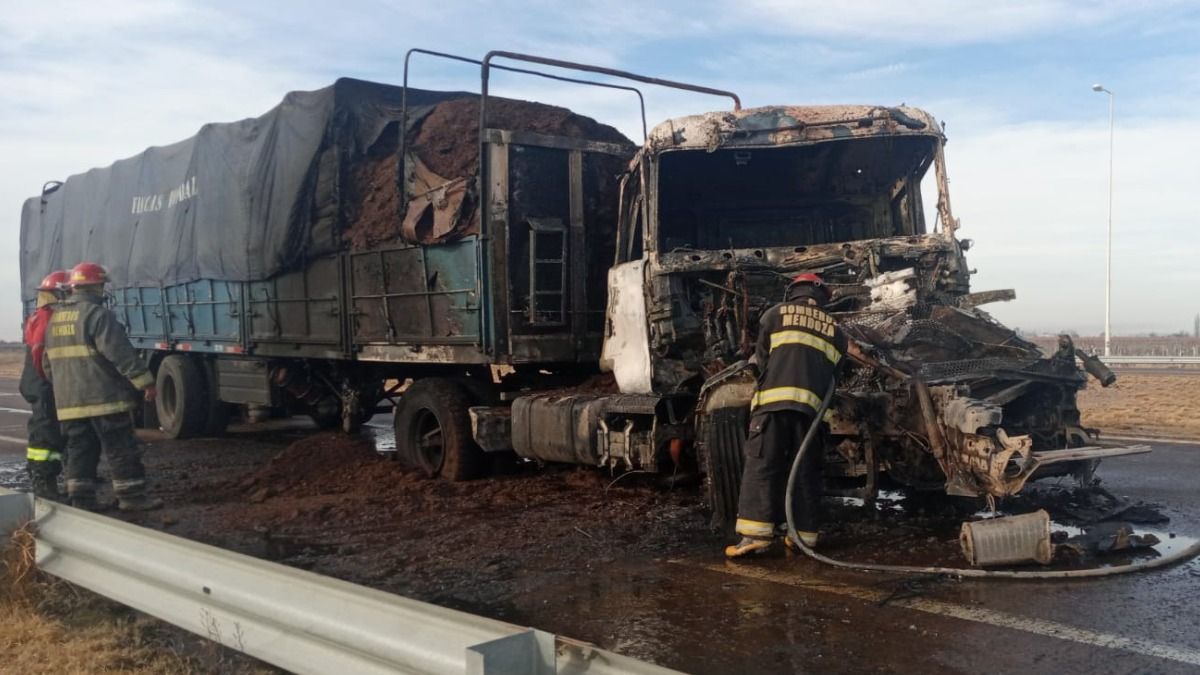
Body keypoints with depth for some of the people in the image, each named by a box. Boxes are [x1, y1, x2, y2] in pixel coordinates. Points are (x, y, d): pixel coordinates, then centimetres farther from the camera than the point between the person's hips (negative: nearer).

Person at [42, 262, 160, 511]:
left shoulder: (56, 318, 16)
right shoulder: (97, 314, -12)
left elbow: (49, 361, 22)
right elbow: (120, 352, -19)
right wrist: (145, 381, -18)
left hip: (69, 401, 8)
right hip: (103, 397, -8)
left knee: (79, 450, 12)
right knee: (121, 449, -2)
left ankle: (81, 499, 12)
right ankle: (131, 495, 0)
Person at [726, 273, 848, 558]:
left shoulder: (775, 314, 13)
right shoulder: (835, 330, 23)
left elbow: (761, 358, 12)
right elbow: (833, 373, 21)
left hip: (774, 399, -3)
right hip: (811, 404, 3)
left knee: (762, 465, -7)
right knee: (805, 470, 9)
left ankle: (757, 533, -15)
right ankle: (804, 534, 9)